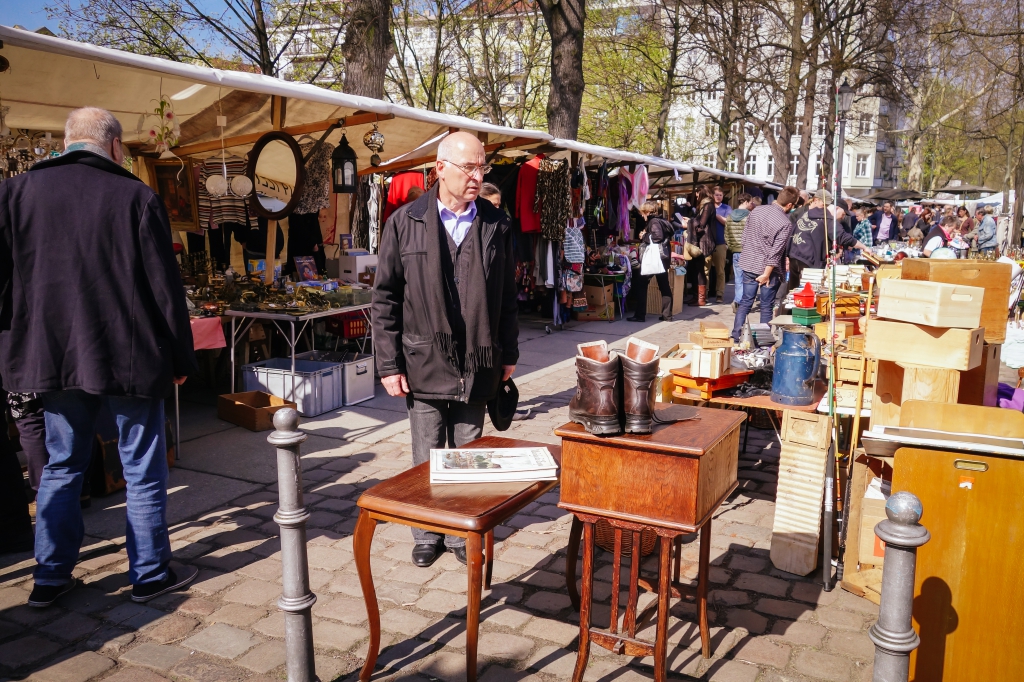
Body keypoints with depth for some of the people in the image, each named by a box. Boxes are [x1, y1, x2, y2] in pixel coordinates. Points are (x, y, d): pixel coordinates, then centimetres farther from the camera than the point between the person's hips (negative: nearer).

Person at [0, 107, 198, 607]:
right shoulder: (137, 197, -8)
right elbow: (166, 287, -8)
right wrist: (181, 358, 0)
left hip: (53, 356, 4)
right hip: (130, 358, -3)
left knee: (61, 467, 17)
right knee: (142, 470, 8)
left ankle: (50, 577, 24)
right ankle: (150, 573, 18)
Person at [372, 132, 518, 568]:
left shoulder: (496, 225, 4)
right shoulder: (405, 223, -2)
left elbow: (506, 295, 10)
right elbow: (385, 298, -1)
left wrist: (508, 354, 9)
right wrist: (389, 363, -5)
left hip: (478, 365, 2)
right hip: (424, 363, -1)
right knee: (426, 458, 10)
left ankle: (463, 534, 28)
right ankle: (426, 536, 28)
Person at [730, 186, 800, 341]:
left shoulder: (756, 210, 0)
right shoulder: (786, 223, -17)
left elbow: (745, 235, 8)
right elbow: (776, 252, -19)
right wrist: (766, 274, -14)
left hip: (748, 264, 5)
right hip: (768, 268, -5)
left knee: (745, 302, 12)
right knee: (767, 307, 7)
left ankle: (736, 337, 10)